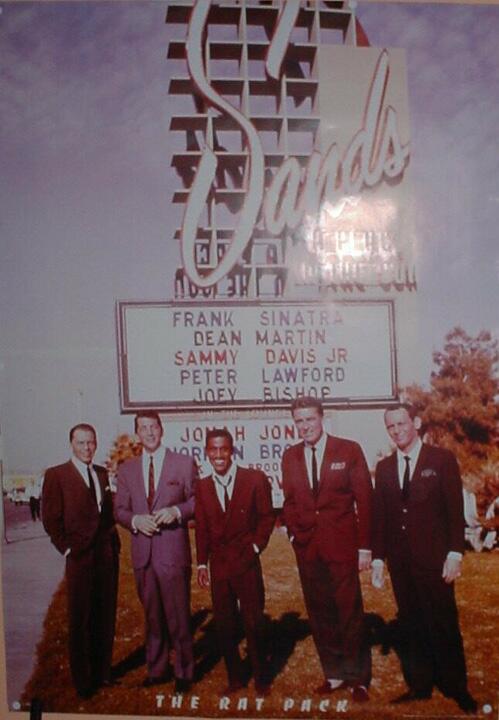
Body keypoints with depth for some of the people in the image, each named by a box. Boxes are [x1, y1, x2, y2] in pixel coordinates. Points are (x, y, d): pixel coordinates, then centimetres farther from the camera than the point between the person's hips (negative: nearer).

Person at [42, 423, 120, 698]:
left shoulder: (103, 474, 12)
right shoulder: (56, 475, -3)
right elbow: (50, 518, -6)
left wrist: (113, 543, 5)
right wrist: (67, 549, -9)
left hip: (108, 554, 5)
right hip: (79, 557, -5)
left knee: (105, 617, 11)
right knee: (80, 620, 4)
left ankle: (102, 672, 24)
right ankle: (82, 680, 16)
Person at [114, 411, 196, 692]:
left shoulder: (184, 463, 1)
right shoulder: (127, 469, 11)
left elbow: (197, 500, 2)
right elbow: (120, 509, 11)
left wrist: (176, 511, -16)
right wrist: (136, 520, -9)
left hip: (173, 551, -3)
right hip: (142, 553, 3)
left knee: (178, 615, 1)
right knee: (152, 615, 13)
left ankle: (184, 672, 16)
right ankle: (157, 669, 27)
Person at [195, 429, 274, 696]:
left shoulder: (254, 479, -5)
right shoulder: (202, 487, 4)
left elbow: (267, 516, 2)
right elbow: (201, 528, 9)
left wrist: (256, 546, -5)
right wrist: (202, 563, 7)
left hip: (247, 563, -3)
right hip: (218, 565, 3)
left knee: (254, 623, 5)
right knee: (224, 625, 8)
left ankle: (261, 679, 22)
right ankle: (235, 678, 23)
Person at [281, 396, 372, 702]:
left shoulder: (349, 450, -3)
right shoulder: (290, 456, 8)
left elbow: (365, 499, -3)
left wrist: (364, 547, -5)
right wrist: (294, 533, 2)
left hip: (342, 545, -4)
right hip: (307, 548, 4)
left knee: (350, 613, 1)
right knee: (320, 616, 9)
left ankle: (359, 679, 15)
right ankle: (334, 674, 23)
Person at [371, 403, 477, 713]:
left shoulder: (442, 459, -2)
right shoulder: (385, 467, 10)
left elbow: (455, 510, -4)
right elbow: (380, 516, 10)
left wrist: (455, 554, -10)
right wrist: (378, 558, 6)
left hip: (434, 559, -4)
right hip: (400, 561, 4)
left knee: (443, 623, 1)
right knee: (411, 624, 8)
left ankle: (456, 688, 15)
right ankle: (419, 686, 18)